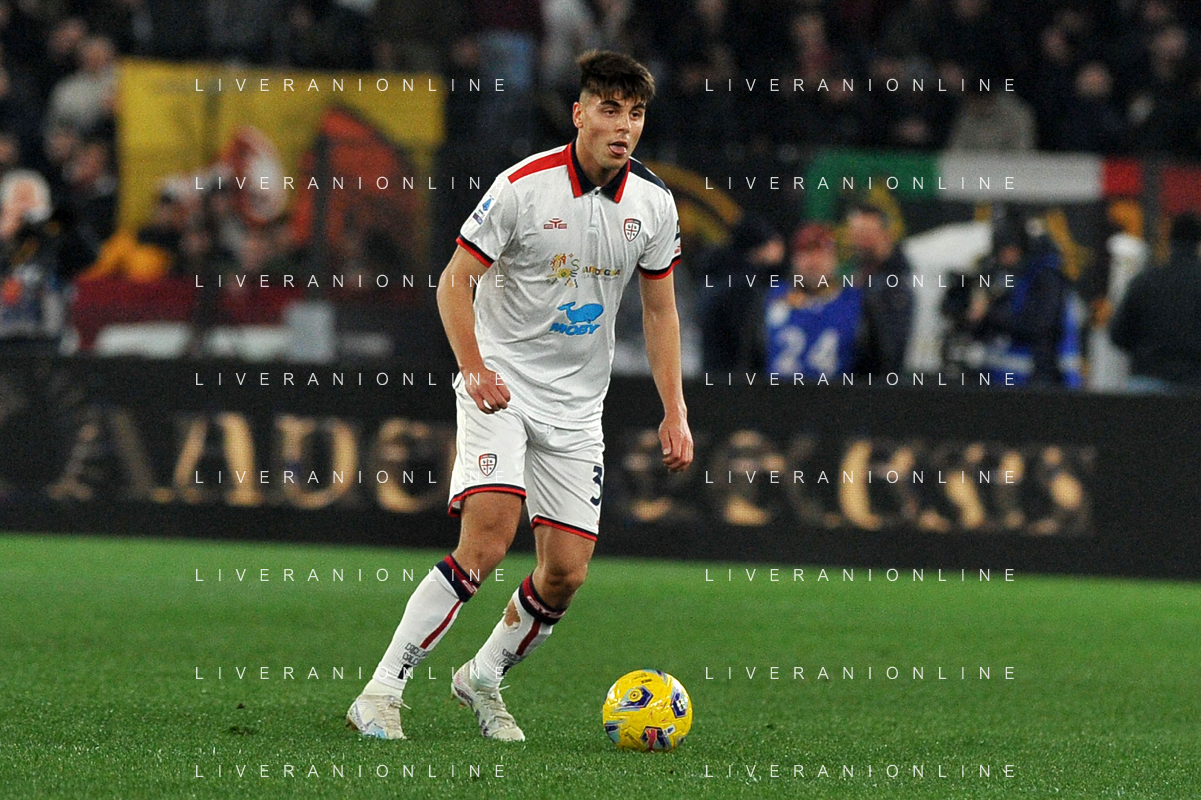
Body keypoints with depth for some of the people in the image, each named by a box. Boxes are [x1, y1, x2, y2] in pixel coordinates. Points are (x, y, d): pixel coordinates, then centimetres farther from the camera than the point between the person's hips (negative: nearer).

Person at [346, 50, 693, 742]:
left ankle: (484, 679, 26)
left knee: (567, 573, -1)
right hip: (501, 387, -5)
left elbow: (660, 309, 11)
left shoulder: (653, 204, 0)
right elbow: (455, 281, -9)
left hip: (577, 407, 5)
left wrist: (675, 412, 5)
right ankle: (382, 693, -18)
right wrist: (475, 369, -23)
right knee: (488, 540, -23)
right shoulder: (523, 186, -14)